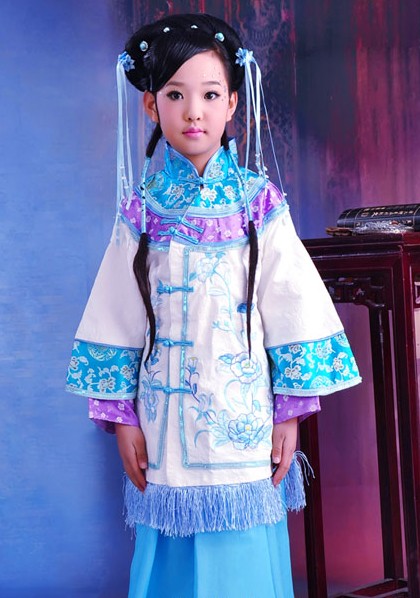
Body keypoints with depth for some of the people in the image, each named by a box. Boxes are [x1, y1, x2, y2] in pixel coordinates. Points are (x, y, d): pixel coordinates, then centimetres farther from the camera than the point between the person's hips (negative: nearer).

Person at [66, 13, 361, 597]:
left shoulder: (259, 203, -2)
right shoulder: (142, 208, 2)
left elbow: (293, 310, -1)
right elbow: (117, 321, 4)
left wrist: (289, 415, -4)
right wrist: (123, 418, 1)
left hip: (246, 420, -1)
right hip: (167, 427, 1)